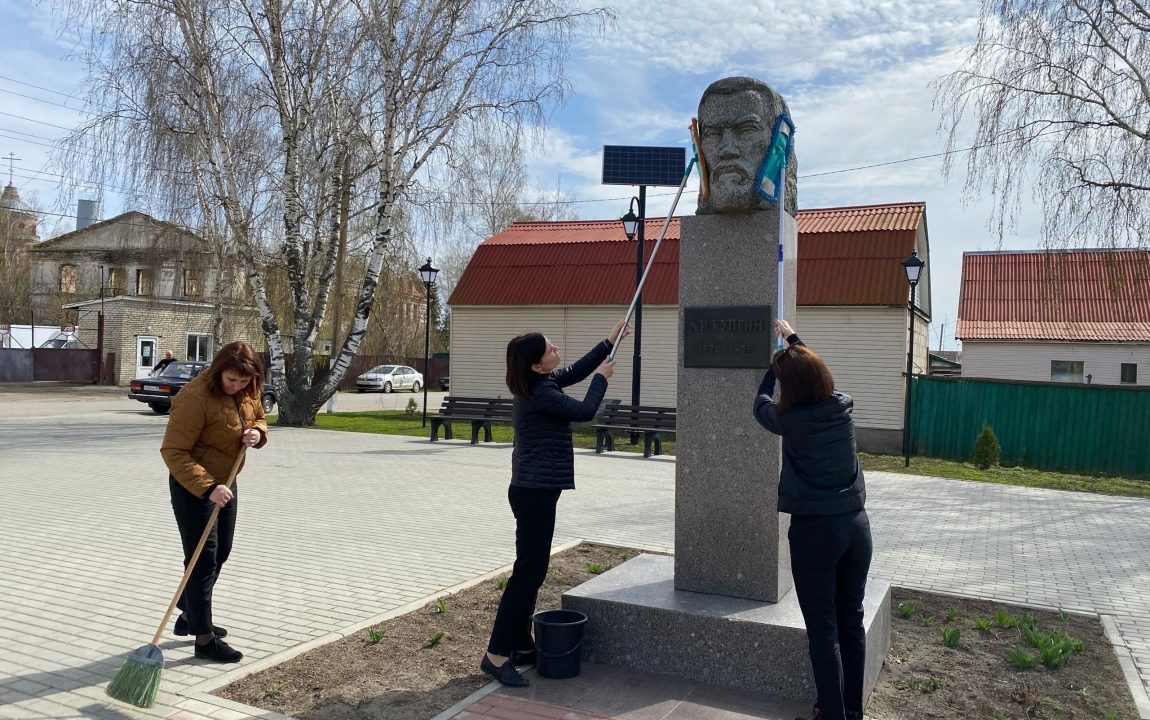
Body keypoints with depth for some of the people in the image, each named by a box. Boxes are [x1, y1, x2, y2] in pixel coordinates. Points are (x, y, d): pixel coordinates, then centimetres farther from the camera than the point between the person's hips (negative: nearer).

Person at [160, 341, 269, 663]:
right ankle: (204, 639, 7)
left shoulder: (248, 392, -4)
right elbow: (173, 452, -28)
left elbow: (259, 419, 15)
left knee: (220, 554, 18)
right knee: (203, 560, -3)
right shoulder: (196, 397, -28)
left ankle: (189, 616, 37)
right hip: (193, 486, -8)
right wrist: (207, 488, -35)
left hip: (224, 482, 8)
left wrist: (258, 433, -10)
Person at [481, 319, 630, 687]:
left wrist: (608, 344, 23)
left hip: (533, 490, 10)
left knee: (532, 570, 15)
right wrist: (602, 377, 2)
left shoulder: (537, 385, 10)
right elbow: (585, 411, -14)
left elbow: (574, 372, 24)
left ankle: (521, 645, 24)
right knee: (528, 572, -8)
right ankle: (497, 653, -4)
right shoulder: (540, 394, -19)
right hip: (536, 492, -10)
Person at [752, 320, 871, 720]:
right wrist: (793, 340, 34)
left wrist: (775, 361, 22)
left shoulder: (791, 420, -14)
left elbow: (761, 405, 9)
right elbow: (817, 375, 21)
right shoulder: (843, 406, -1)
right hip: (857, 524, 6)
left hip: (815, 530, -5)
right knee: (852, 621, 15)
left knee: (823, 630, 3)